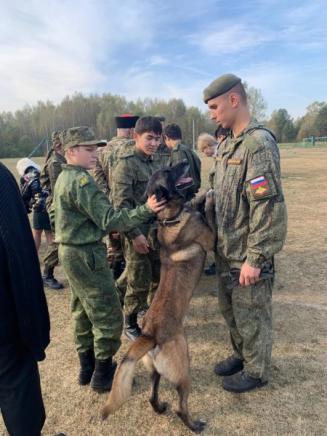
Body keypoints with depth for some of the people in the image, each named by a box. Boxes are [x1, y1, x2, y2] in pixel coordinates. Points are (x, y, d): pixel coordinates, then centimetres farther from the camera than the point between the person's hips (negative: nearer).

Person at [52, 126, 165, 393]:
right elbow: (109, 220, -26)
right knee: (108, 316, 2)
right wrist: (146, 210, -31)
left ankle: (87, 367, 34)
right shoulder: (81, 180, -20)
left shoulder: (63, 178, 11)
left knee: (84, 311, 20)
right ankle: (103, 375, 16)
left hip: (70, 252, 11)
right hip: (87, 255, -10)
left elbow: (54, 213, 21)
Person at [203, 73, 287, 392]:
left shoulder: (259, 143, -19)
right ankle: (241, 355, 45)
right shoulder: (226, 144, 9)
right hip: (226, 249, 9)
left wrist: (255, 258, -21)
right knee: (229, 309, 23)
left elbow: (269, 207, -23)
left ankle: (256, 371, 33)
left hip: (247, 255, -8)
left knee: (251, 315, 11)